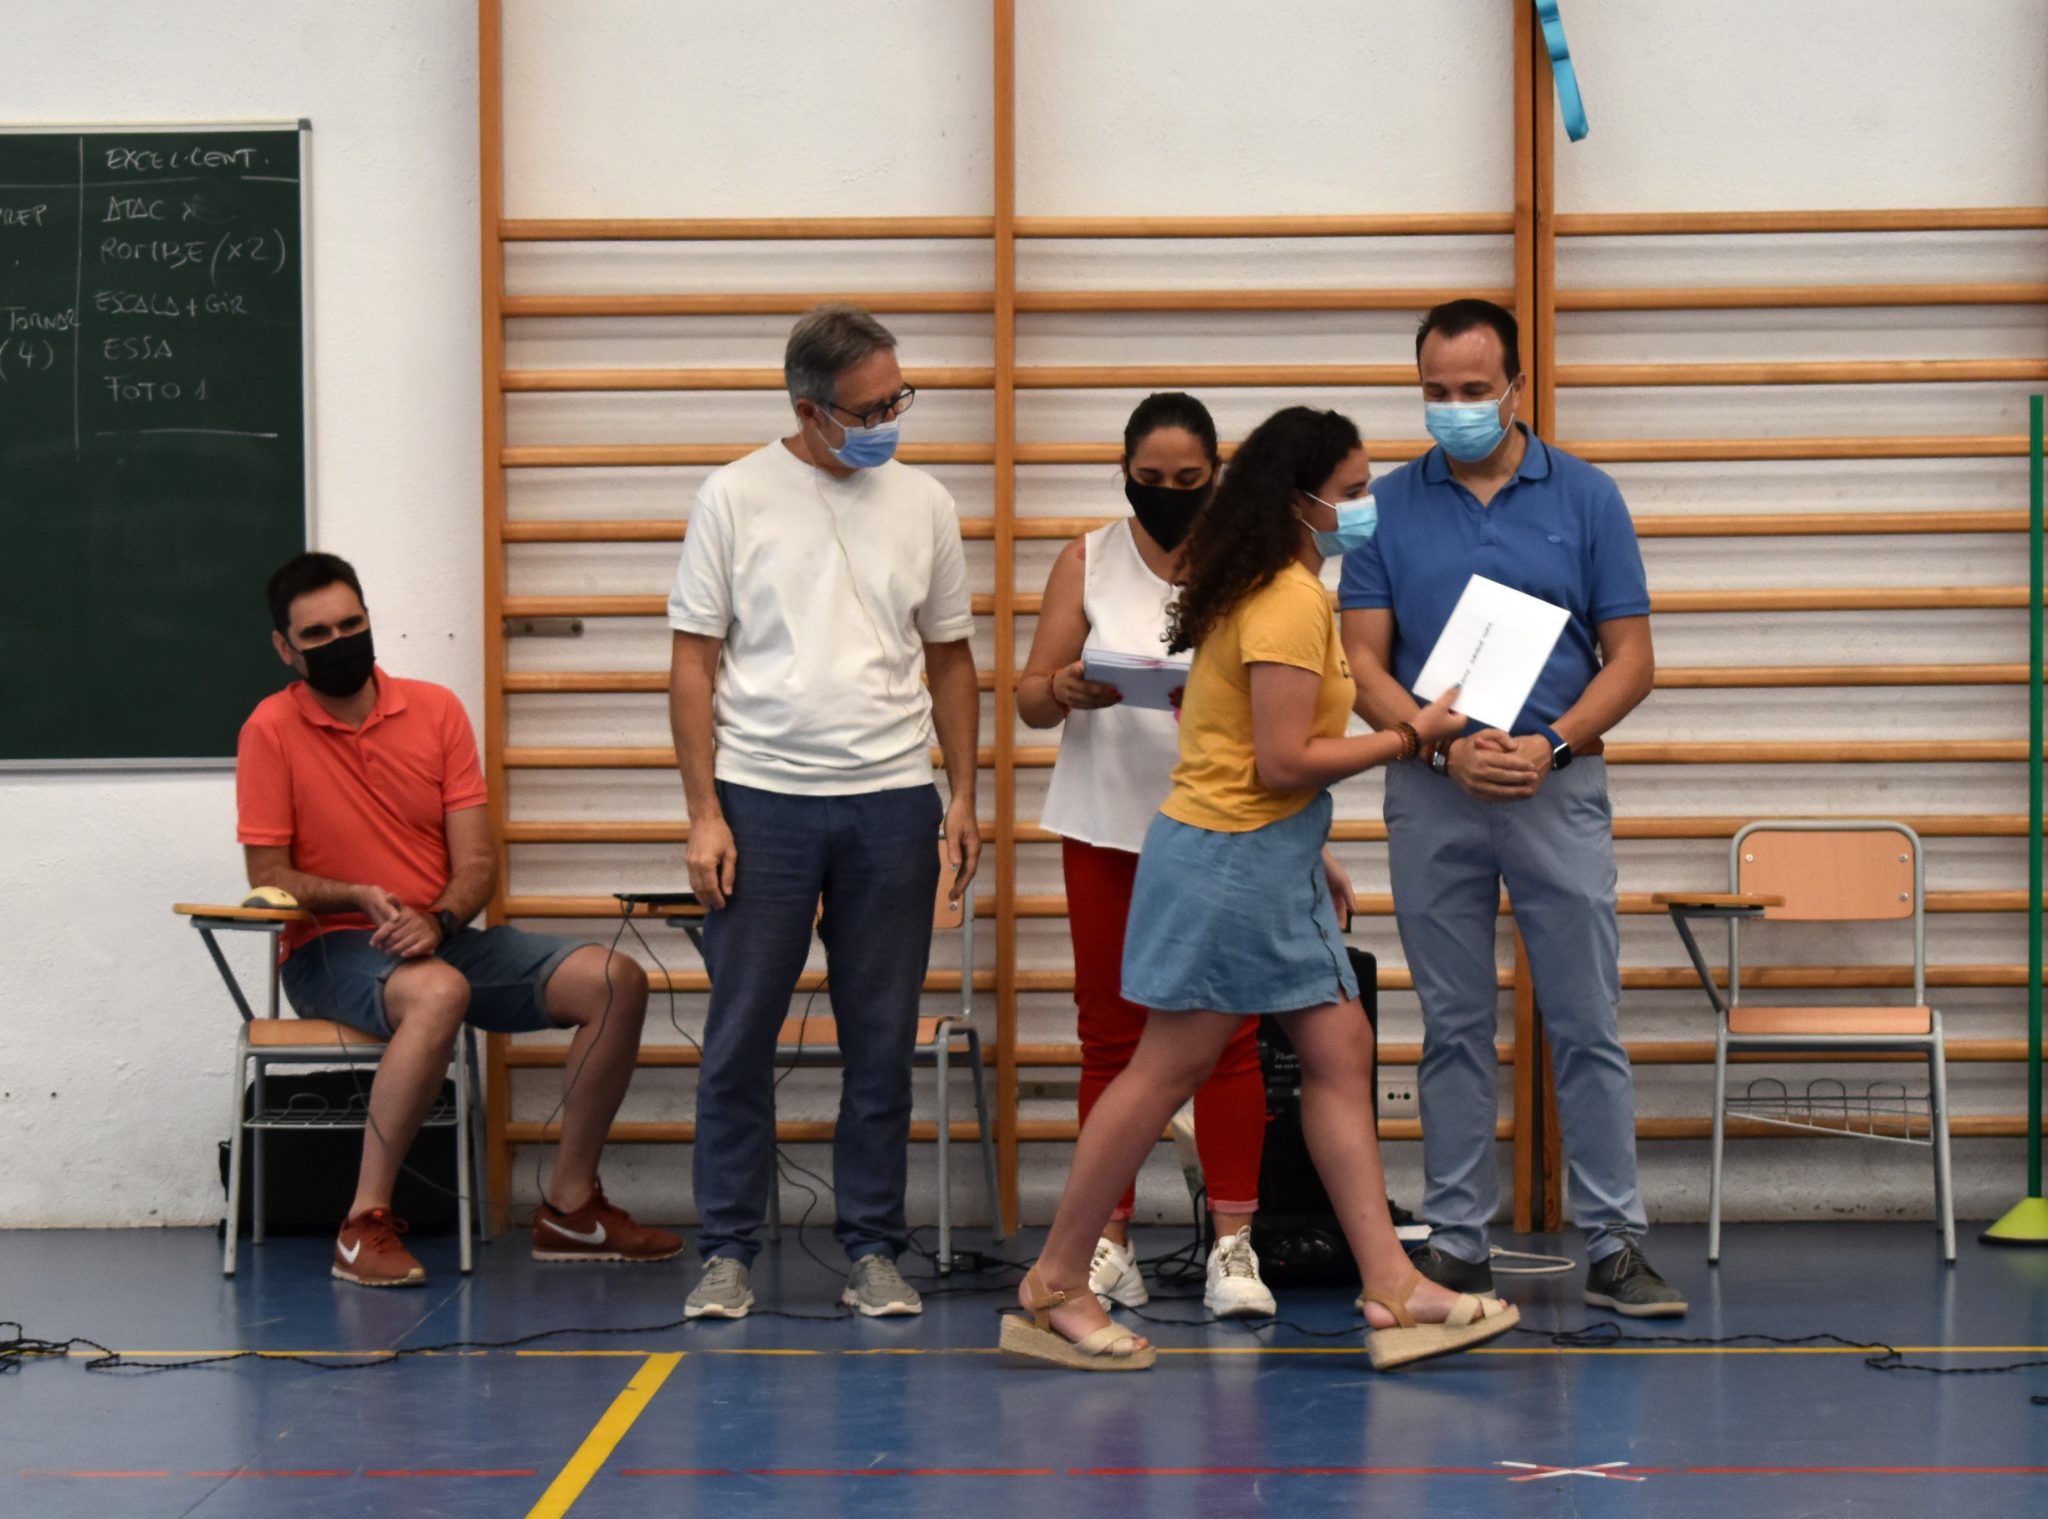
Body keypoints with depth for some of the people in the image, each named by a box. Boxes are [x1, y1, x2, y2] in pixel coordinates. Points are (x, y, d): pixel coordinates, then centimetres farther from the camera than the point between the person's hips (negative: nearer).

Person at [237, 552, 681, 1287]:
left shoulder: (435, 710, 5)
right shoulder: (271, 730, -6)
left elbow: (477, 861, 2)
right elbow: (268, 875, -6)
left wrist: (438, 920, -18)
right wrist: (362, 897, -22)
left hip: (442, 937, 5)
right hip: (333, 950, -5)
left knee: (615, 981, -12)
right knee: (438, 993, -40)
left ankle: (569, 1206, -2)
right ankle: (366, 1225, -34)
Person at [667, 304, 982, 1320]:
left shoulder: (922, 504, 9)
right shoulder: (735, 498, 0)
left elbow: (950, 657, 15)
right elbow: (694, 662, 0)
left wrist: (964, 795, 7)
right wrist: (704, 812, -7)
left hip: (892, 801, 2)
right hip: (762, 798, -2)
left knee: (882, 1043, 5)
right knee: (740, 1036, 0)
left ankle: (873, 1250, 13)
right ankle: (727, 1252, 8)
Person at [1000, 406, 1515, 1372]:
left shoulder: (1274, 590, 14)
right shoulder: (1291, 603, -18)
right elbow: (1284, 761, -23)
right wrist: (1412, 738, -14)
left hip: (1271, 858, 10)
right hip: (1233, 857, -10)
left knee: (1340, 1052, 5)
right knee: (1169, 1069, -3)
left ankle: (1393, 1292, 4)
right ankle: (1053, 1288, 6)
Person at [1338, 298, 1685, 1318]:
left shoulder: (1585, 498, 2)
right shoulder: (1390, 507, 4)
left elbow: (1630, 658, 1)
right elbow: (1363, 664, 1)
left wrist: (1550, 744, -15)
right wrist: (1447, 744, -15)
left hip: (1557, 786, -1)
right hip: (1431, 797, 1)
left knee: (1587, 1026, -1)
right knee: (1454, 1031, 6)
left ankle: (1614, 1244, 4)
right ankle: (1456, 1244, 12)